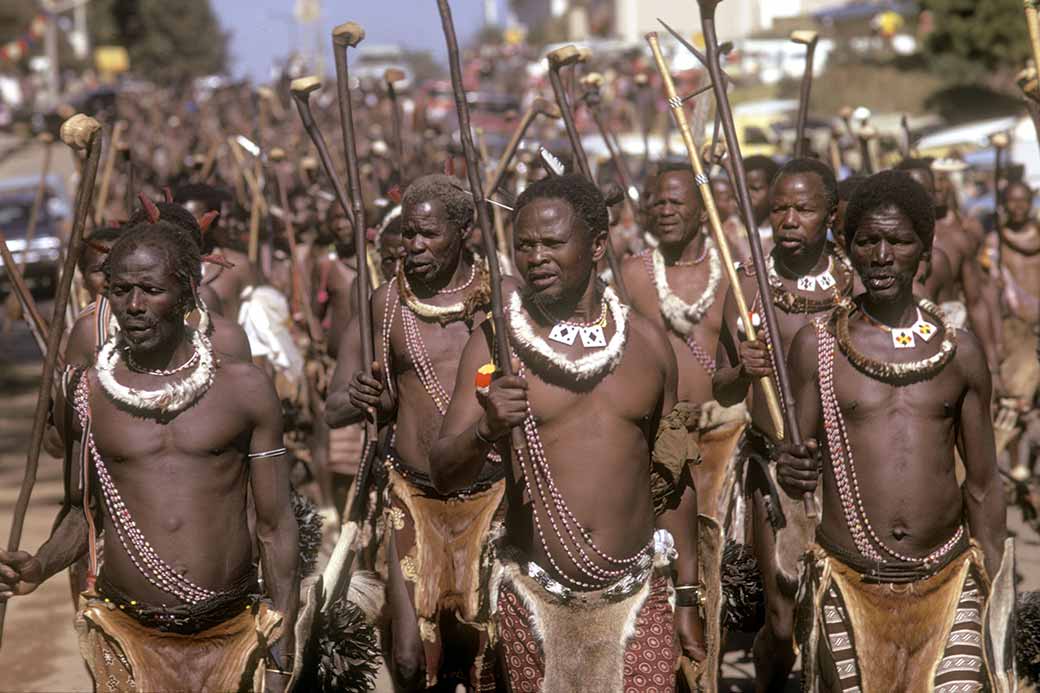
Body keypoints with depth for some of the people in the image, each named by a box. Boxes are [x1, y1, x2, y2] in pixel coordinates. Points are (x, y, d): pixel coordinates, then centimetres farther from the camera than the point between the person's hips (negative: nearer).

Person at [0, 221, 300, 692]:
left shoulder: (243, 388, 0)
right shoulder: (83, 395, 3)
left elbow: (274, 526, 3)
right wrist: (38, 567, -5)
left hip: (231, 636, 0)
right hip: (127, 641, 1)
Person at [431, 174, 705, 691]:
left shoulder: (646, 343, 6)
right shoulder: (495, 343, -3)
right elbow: (444, 475, -8)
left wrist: (686, 598, 14)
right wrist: (485, 431, -29)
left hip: (636, 596, 1)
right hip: (534, 599, -1)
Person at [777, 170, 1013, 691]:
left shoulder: (960, 352, 5)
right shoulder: (816, 346, 1)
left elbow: (982, 485, 11)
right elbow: (802, 472, 4)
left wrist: (996, 603, 10)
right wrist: (790, 471, -20)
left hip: (949, 585, 1)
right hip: (848, 586, -1)